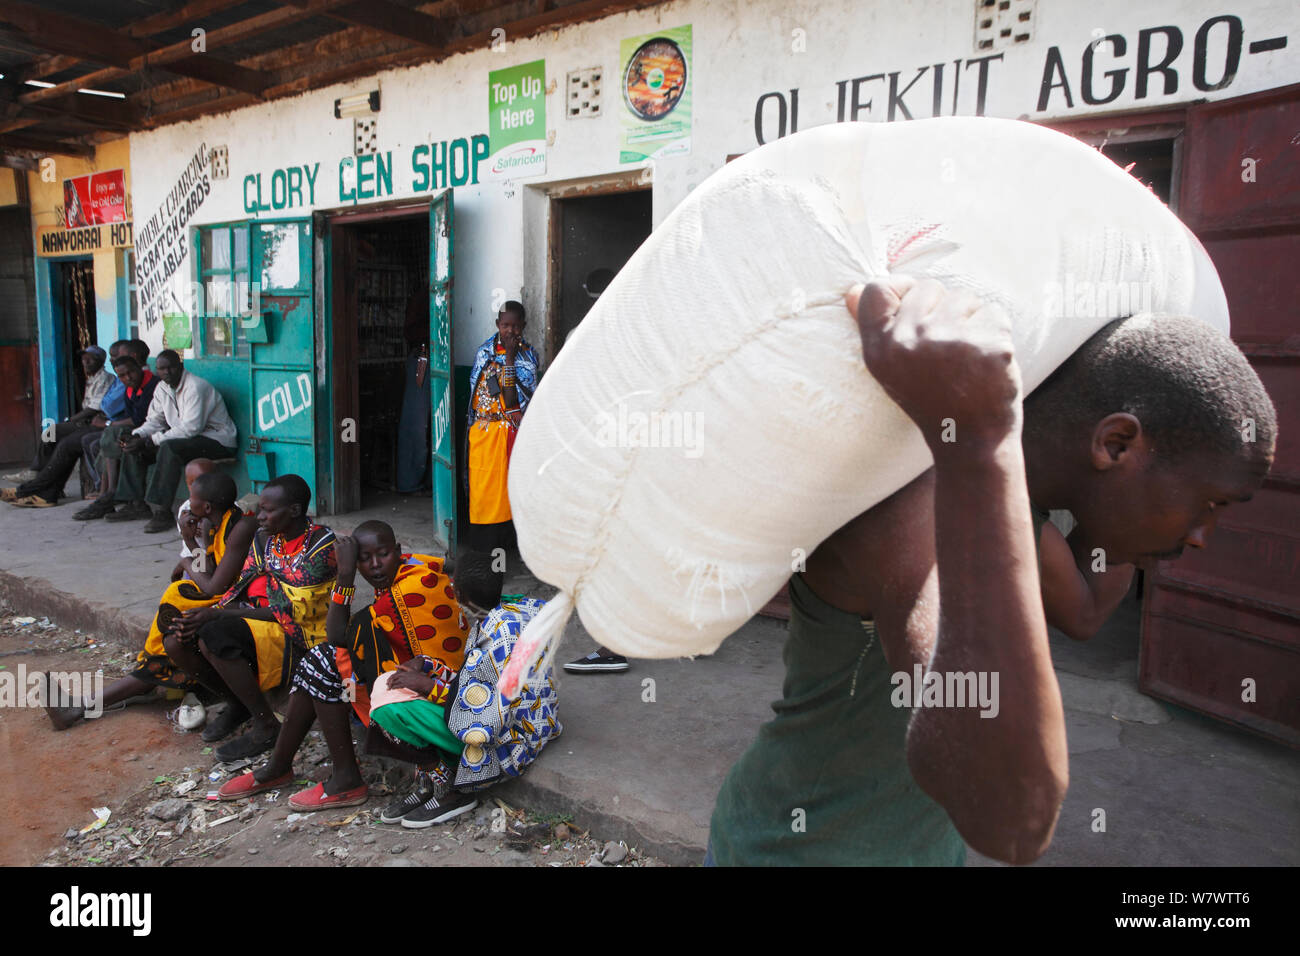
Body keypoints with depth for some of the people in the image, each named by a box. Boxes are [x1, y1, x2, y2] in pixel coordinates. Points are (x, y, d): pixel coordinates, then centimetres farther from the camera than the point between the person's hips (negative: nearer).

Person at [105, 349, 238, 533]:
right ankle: (136, 504, 4)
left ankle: (161, 511, -31)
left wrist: (151, 441, -25)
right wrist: (137, 435, -10)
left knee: (169, 448, -35)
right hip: (185, 437, 10)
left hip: (217, 440, -9)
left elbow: (191, 428, -27)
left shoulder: (195, 387, -20)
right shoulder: (162, 389, 9)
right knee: (133, 447, 3)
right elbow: (155, 420, 12)